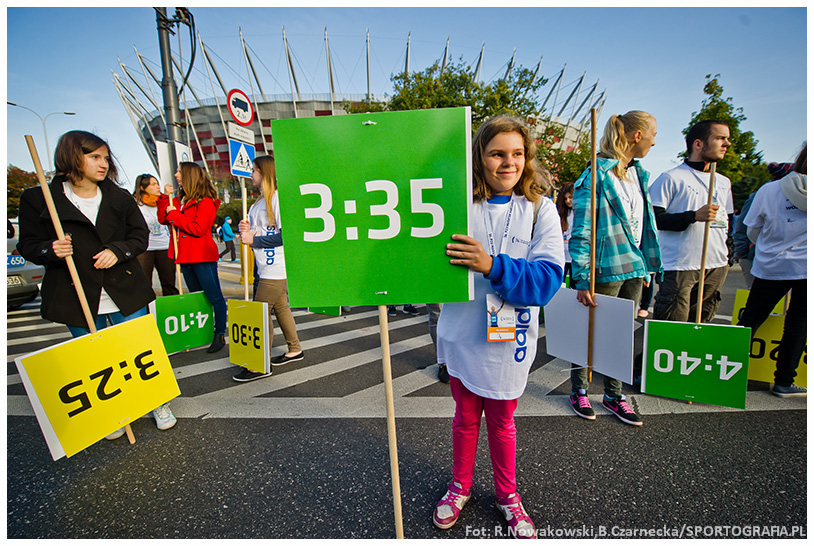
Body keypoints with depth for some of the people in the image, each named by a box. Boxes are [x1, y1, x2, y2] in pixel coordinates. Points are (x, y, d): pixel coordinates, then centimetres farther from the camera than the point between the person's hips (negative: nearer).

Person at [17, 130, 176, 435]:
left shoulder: (120, 197, 5)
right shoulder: (38, 199, -1)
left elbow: (140, 236, 6)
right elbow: (29, 245, 3)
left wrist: (117, 250, -12)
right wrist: (51, 250, -19)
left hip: (126, 294, 1)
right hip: (77, 299, 0)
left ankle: (159, 404, 28)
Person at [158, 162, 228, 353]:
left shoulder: (206, 201, -11)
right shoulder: (179, 200, 14)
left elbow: (198, 229, -19)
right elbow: (163, 219, 12)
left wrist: (175, 215, -12)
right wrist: (165, 197, 6)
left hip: (203, 258, -9)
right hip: (185, 257, 9)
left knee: (214, 298, -2)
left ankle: (220, 335, 5)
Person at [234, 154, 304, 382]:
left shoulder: (278, 198, -12)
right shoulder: (259, 201, 17)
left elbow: (285, 234, -20)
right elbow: (258, 230, 23)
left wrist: (254, 239, -16)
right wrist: (245, 229, 1)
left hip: (275, 268, -9)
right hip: (264, 267, 9)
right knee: (280, 307, 16)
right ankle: (295, 350, 30)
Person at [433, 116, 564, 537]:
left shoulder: (539, 209, -4)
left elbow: (548, 278, -16)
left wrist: (492, 265, -30)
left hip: (508, 337, 0)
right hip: (462, 332, 1)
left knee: (501, 421, 18)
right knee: (465, 416, 19)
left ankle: (507, 494, 45)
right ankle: (460, 487, 45)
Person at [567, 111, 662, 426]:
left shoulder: (638, 173, 14)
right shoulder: (596, 176, -12)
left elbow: (643, 222, 20)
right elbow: (581, 233, -16)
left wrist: (646, 266, 18)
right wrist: (582, 280, -19)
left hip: (633, 268, 8)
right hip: (606, 269, -8)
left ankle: (613, 395, 31)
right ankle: (579, 391, 26)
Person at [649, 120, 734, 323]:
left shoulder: (724, 182, 18)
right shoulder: (671, 178, -5)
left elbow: (726, 221, 25)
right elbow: (652, 219, -12)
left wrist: (727, 256, 18)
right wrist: (694, 216, -20)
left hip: (716, 267, 7)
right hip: (679, 266, -7)